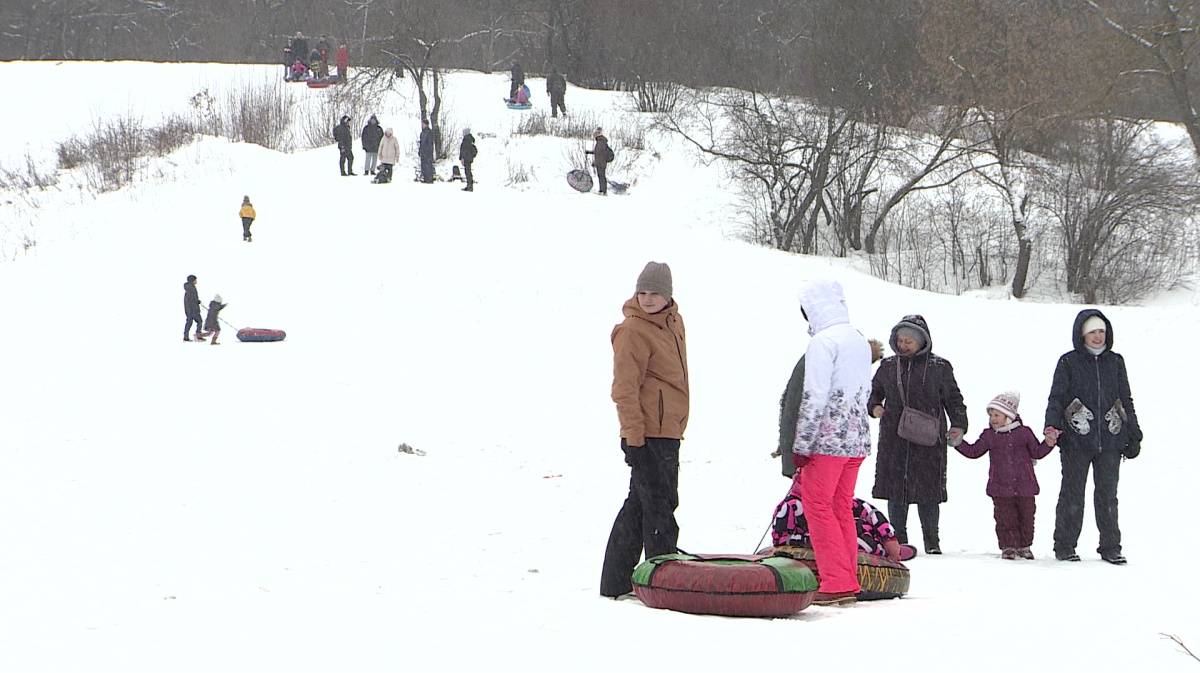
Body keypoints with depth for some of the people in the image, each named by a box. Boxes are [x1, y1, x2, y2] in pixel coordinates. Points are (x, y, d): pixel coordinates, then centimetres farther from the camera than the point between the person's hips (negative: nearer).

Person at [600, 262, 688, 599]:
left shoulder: (673, 322, 14)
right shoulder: (633, 331, -13)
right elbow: (625, 387, -16)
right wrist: (633, 433, -21)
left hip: (668, 430, 9)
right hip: (648, 431, -9)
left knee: (639, 505, 13)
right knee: (659, 506, -5)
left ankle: (616, 582, 20)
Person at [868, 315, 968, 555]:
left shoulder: (939, 368, 3)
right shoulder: (888, 366, 10)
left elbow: (953, 400, 7)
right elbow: (874, 392, 23)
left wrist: (958, 426, -4)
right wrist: (874, 407, 2)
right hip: (893, 442, 2)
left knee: (928, 493, -1)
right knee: (895, 491, 4)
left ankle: (932, 541, 9)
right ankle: (898, 539, 14)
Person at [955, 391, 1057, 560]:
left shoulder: (1024, 433, 3)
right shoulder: (989, 436, 6)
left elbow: (1037, 452, 10)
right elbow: (973, 451, 13)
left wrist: (1048, 443, -5)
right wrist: (959, 442, 2)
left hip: (1024, 486, 0)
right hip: (1001, 488, 0)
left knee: (1026, 516, 6)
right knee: (1005, 518, -1)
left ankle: (1024, 546, 19)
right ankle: (1008, 546, 7)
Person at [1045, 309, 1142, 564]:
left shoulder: (1115, 362, 12)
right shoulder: (1068, 363, 3)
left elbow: (1126, 401, 18)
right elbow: (1056, 398, 0)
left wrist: (1133, 436, 15)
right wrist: (1052, 426, -16)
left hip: (1110, 441, 3)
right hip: (1076, 441, -2)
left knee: (1107, 495, 5)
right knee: (1072, 495, 1)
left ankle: (1111, 547, 12)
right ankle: (1065, 546, 9)